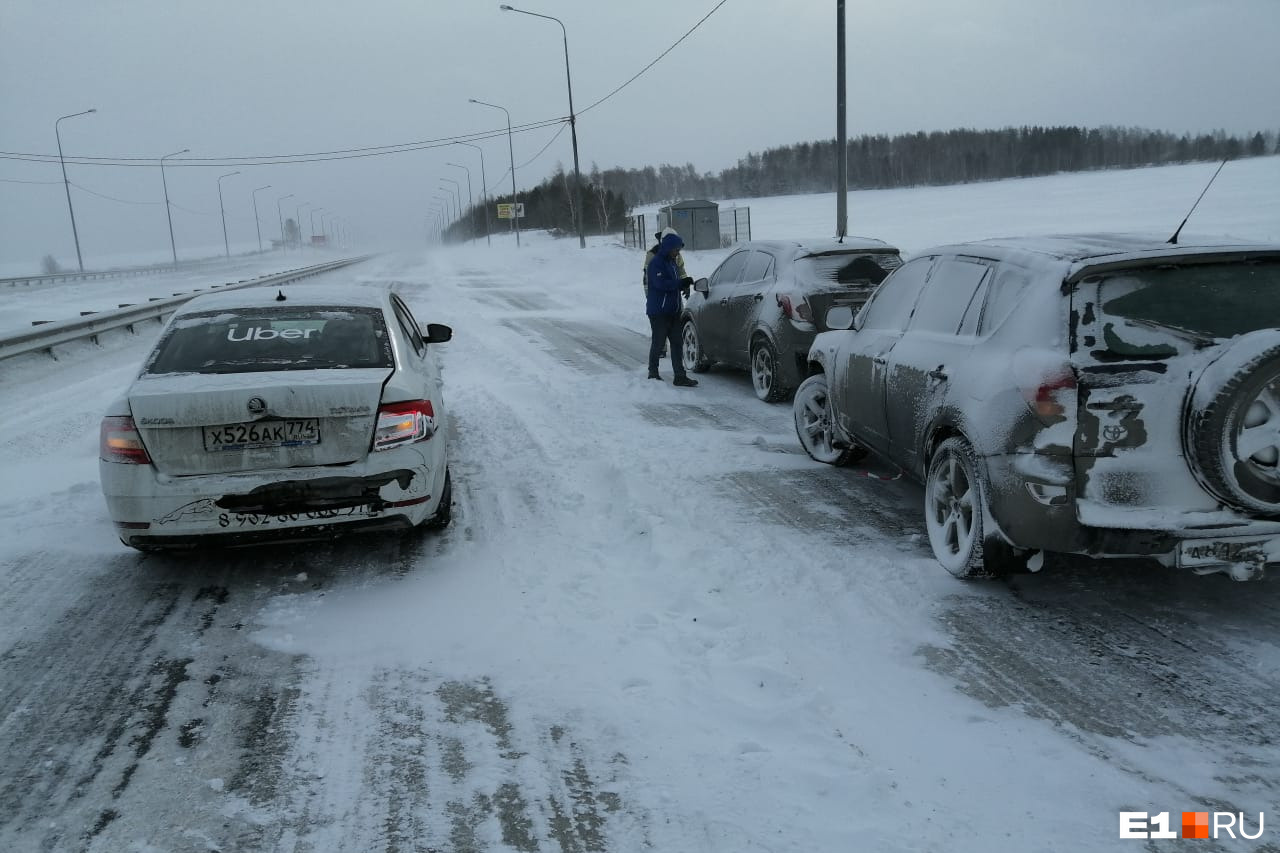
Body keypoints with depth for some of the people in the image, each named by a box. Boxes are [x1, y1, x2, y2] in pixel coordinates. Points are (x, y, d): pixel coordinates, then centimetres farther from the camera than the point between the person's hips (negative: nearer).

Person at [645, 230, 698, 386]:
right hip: (658, 312, -9)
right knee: (658, 343, 1)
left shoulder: (671, 262, 15)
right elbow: (661, 283, -24)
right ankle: (653, 374, 17)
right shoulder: (656, 262, -13)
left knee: (676, 343, 5)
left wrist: (684, 285, 1)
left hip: (673, 310, 9)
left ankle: (680, 376, 6)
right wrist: (682, 283, -25)